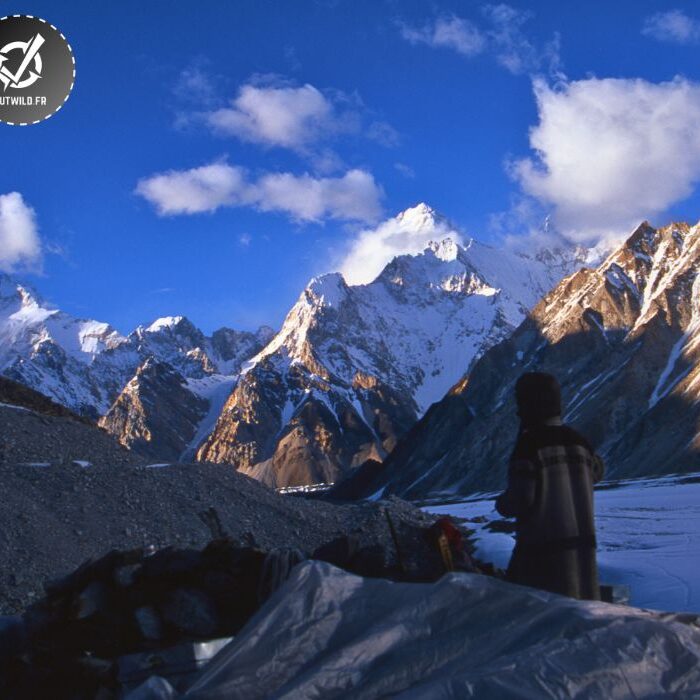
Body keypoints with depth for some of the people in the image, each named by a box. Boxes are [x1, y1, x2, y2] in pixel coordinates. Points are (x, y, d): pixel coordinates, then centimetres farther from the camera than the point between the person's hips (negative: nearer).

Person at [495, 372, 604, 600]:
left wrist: (501, 504, 2)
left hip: (541, 545, -6)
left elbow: (520, 498, -19)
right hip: (582, 541, 7)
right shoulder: (577, 440, 5)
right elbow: (596, 472, 25)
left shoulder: (529, 444, -15)